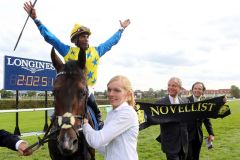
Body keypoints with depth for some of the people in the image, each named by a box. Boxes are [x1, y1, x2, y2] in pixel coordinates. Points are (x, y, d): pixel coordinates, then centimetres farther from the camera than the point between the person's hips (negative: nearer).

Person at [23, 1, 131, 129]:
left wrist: (121, 29, 28)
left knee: (96, 114, 5)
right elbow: (49, 37, 1)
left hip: (88, 90, 2)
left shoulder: (96, 51, 7)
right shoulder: (68, 51, 0)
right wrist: (36, 19, -2)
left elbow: (111, 42, 20)